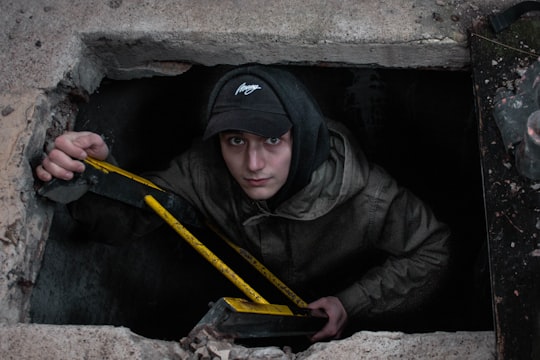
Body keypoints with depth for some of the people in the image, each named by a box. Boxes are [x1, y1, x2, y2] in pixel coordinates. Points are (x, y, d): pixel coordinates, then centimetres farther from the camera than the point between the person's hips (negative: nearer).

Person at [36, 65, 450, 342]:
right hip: (261, 294, 3)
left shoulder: (367, 200, -43)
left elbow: (431, 250, -28)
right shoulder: (206, 171, -34)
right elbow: (135, 207, -25)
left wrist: (352, 304, -36)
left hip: (349, 302, -2)